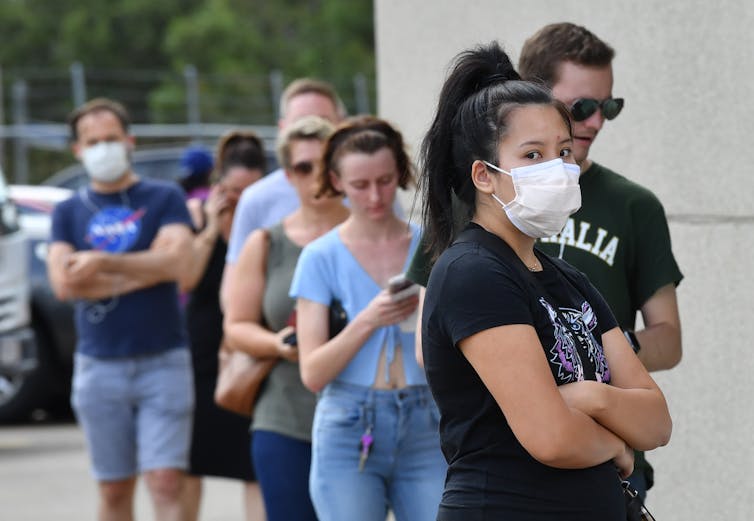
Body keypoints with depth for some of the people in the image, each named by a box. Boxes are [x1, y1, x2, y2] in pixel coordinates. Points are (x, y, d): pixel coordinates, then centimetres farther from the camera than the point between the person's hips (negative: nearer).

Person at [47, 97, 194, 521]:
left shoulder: (164, 198, 4)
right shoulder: (69, 212, 9)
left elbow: (175, 263, -13)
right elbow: (64, 284, -6)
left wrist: (102, 263, -13)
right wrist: (145, 270, -9)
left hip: (163, 361, -2)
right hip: (99, 366, 2)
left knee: (166, 484, -10)